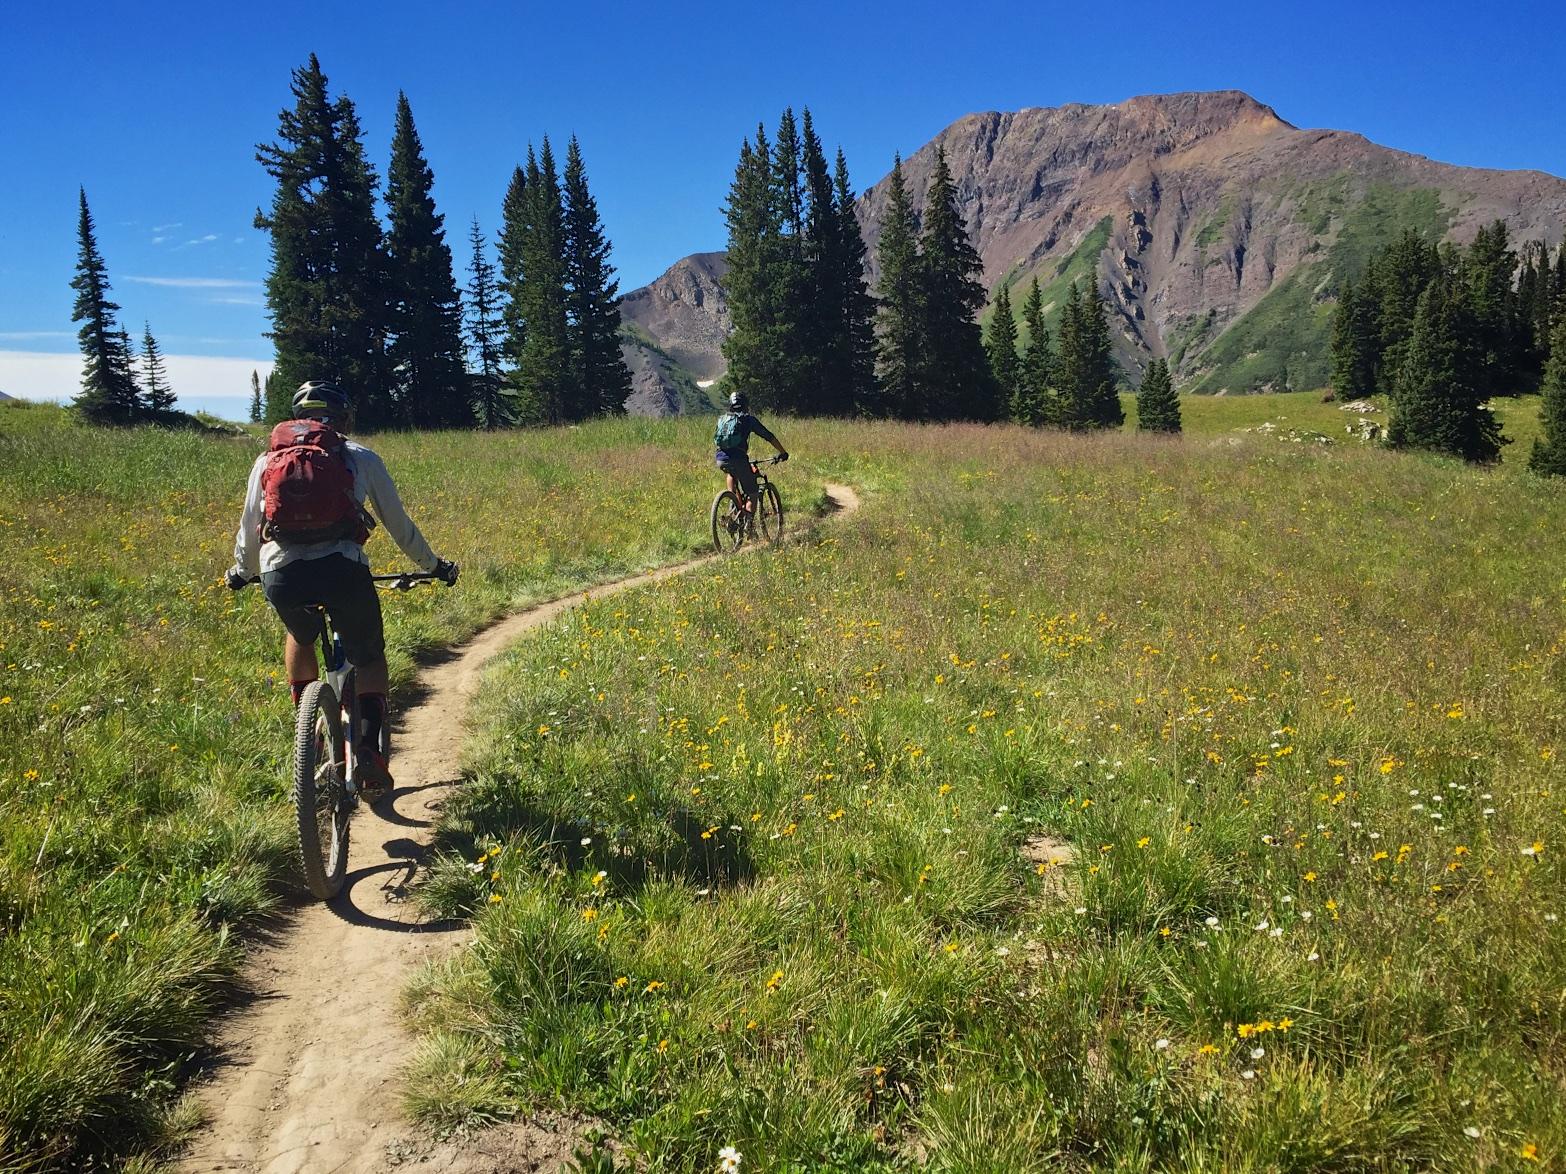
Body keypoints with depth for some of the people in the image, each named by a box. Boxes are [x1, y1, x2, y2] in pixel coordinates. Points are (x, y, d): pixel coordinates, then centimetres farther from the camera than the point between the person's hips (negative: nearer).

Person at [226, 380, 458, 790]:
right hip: (343, 569, -2)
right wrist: (433, 565, 34)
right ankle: (368, 746, 0)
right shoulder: (361, 458, 17)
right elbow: (398, 523, 20)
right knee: (369, 659, 19)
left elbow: (248, 528, 28)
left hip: (281, 575, 2)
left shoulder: (267, 460, 22)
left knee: (300, 639, 35)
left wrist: (242, 571, 47)